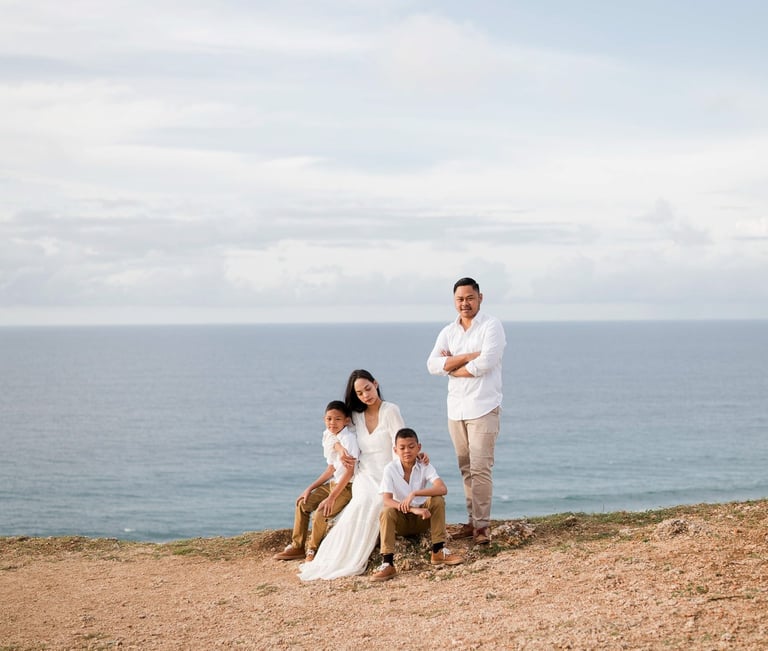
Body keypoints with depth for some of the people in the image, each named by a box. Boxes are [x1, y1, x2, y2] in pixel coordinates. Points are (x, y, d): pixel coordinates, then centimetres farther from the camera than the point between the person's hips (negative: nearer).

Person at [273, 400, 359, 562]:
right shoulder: (329, 437, 5)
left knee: (321, 513, -22)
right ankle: (297, 546, 13)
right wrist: (310, 488, 6)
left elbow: (349, 471, -24)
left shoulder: (349, 439, -20)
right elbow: (331, 469, 11)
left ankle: (312, 550, 1)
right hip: (332, 483, 9)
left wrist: (331, 498, -25)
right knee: (303, 503, 2)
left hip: (347, 487, -9)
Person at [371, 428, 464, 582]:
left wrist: (414, 494, -39)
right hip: (401, 520, -1)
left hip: (423, 518, 1)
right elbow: (387, 500, -25)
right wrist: (413, 509, -40)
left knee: (437, 500, -26)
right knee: (386, 512, -32)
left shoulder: (425, 466, -11)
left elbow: (442, 489, -27)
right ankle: (387, 563, -35)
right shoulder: (390, 469, -14)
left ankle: (438, 551, -20)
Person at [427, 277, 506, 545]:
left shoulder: (491, 326, -5)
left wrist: (451, 365, -5)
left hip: (483, 407, -6)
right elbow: (433, 365, -2)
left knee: (480, 467, -11)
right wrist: (469, 356, -13)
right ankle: (472, 520, 15)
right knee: (466, 468, 9)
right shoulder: (448, 332, 12)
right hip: (455, 408, 6)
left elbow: (485, 363, -18)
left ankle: (481, 525, -10)